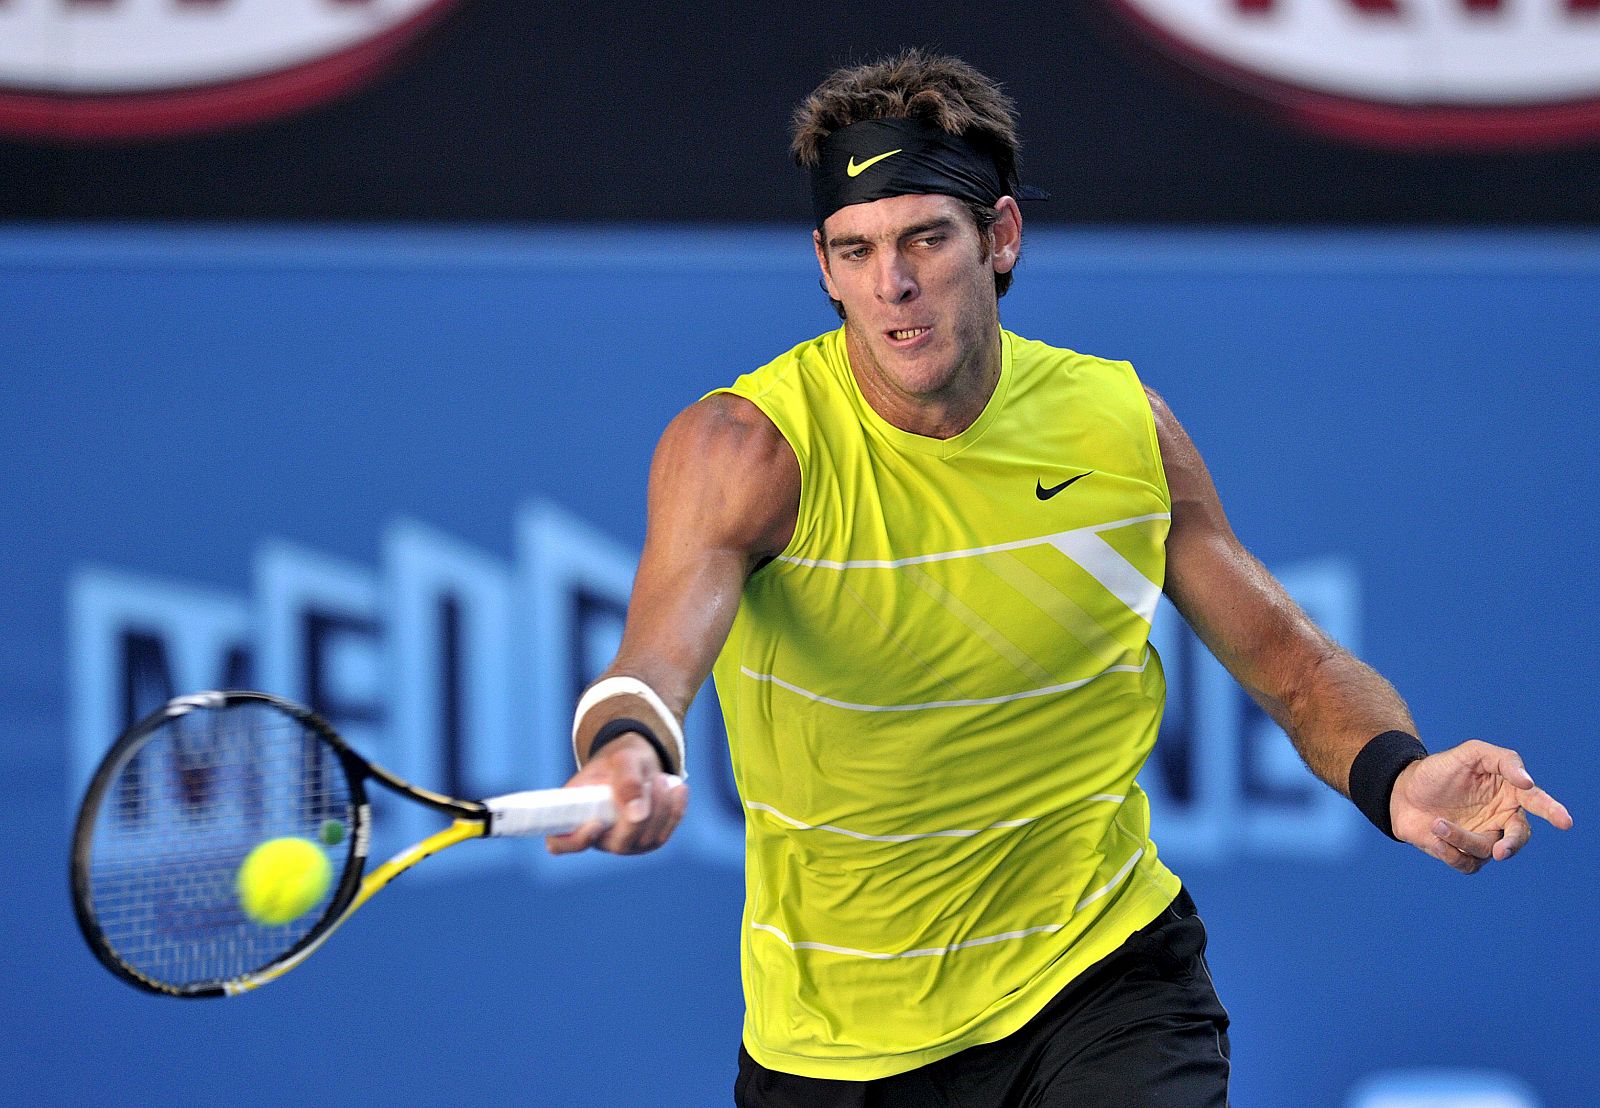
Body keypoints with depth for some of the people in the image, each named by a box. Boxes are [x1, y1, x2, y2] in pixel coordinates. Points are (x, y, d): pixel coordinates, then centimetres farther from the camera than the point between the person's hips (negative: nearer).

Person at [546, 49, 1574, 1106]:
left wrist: (1394, 776, -19)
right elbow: (661, 652, -33)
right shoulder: (740, 449, -15)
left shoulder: (1123, 424, -4)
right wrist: (628, 749, -58)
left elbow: (1288, 658, 4)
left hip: (1100, 979, 0)